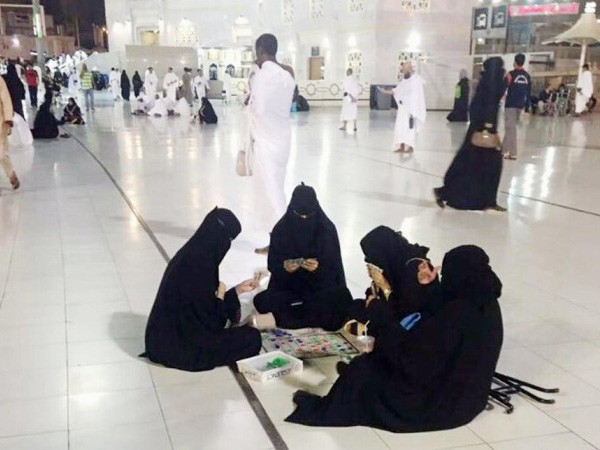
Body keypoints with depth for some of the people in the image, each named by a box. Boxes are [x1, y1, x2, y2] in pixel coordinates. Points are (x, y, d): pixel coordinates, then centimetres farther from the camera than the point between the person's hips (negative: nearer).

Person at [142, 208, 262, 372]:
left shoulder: (191, 255, 3)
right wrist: (220, 297, -5)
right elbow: (210, 321, -23)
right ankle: (193, 357, 2)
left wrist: (238, 289, 18)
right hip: (180, 346, -10)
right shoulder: (199, 266, -26)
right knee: (252, 338, -3)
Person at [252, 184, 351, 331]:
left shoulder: (327, 229, -10)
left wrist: (318, 268, -31)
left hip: (320, 288, -1)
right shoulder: (281, 229, -7)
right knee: (262, 301, -27)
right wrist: (284, 267, -27)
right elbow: (272, 265, -4)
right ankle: (316, 317, -20)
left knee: (342, 298, -33)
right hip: (288, 288, 1)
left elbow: (334, 268, -9)